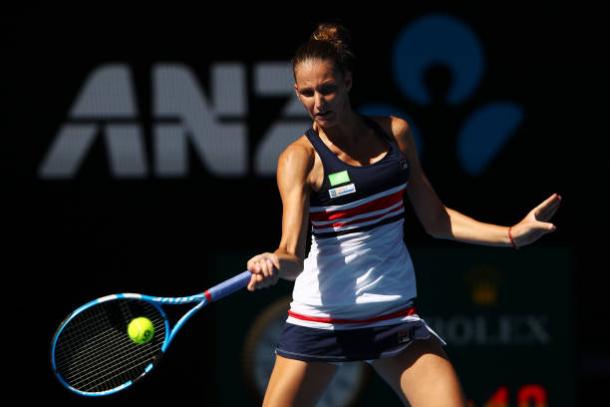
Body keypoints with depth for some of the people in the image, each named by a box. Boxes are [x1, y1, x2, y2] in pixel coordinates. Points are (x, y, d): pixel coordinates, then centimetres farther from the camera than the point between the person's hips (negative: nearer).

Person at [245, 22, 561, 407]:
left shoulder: (395, 133, 3)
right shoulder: (300, 158, -10)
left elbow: (435, 220, 13)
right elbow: (292, 252, -22)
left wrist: (513, 234, 3)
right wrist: (275, 264, -45)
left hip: (396, 316, 3)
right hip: (321, 317, -3)